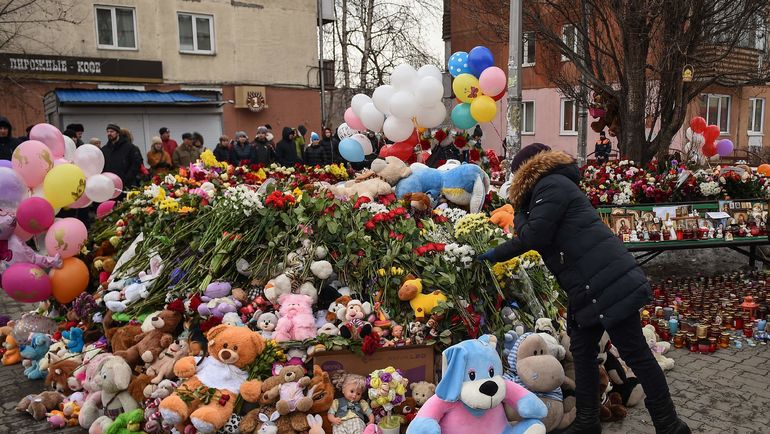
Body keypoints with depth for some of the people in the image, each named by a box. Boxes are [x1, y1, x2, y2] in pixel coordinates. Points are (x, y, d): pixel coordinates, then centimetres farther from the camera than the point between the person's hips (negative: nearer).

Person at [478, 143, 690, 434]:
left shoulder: (551, 185, -8)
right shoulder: (555, 187, 23)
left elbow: (534, 236, -16)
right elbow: (538, 238, 27)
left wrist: (519, 212, 1)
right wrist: (495, 255, 26)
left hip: (607, 282, -10)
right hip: (590, 287, 10)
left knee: (635, 353, -1)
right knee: (582, 352, 14)